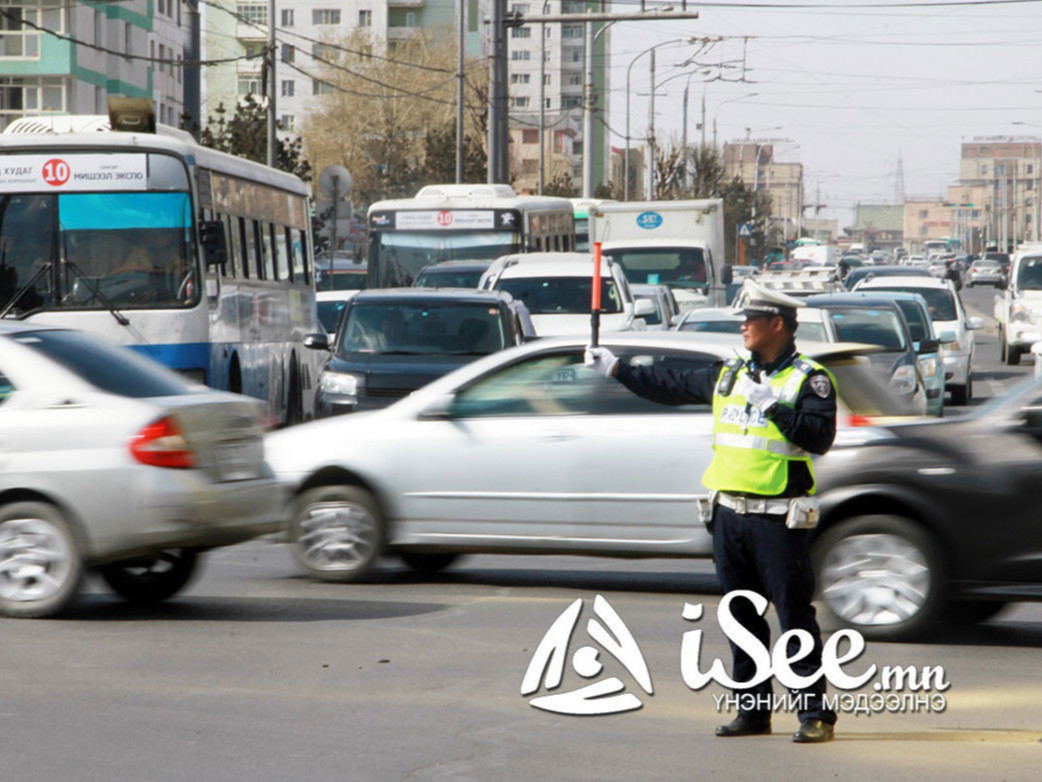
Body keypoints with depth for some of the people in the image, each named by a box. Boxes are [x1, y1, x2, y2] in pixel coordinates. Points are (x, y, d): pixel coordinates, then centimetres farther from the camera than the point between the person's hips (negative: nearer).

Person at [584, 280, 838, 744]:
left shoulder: (809, 379, -4)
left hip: (777, 520, -7)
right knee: (743, 618, 11)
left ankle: (816, 715, -5)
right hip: (729, 514, 7)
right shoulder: (728, 376, 15)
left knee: (794, 615, -8)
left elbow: (820, 436, -17)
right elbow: (672, 387, 25)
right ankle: (752, 711, 19)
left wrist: (773, 405, -22)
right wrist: (616, 369, 26)